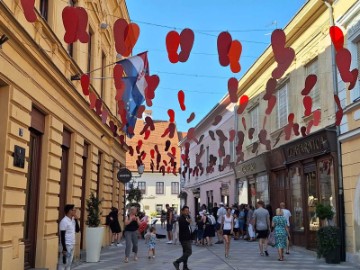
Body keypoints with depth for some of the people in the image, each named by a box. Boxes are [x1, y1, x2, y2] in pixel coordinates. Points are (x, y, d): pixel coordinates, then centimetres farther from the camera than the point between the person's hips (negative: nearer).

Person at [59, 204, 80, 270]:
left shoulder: (73, 220, 8)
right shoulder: (64, 221, -16)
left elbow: (77, 230, 11)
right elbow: (62, 236, -18)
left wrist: (76, 220, 0)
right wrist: (64, 248, -20)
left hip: (72, 245, 8)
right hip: (67, 245, -8)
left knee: (69, 263, 13)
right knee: (63, 263, -2)